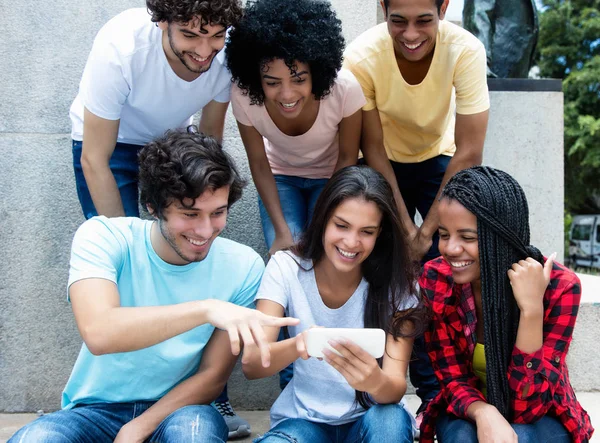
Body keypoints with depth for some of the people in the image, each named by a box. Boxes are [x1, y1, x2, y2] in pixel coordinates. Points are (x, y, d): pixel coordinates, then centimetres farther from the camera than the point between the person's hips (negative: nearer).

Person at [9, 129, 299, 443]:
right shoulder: (103, 238, -14)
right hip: (96, 411, 1)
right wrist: (206, 309, -42)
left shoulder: (243, 267, -11)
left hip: (178, 409, 0)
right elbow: (98, 333, -32)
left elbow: (213, 376, -5)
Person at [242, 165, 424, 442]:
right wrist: (297, 345, -41)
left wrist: (376, 382, -45)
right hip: (302, 418, 0)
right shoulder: (286, 268, -11)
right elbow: (251, 365, -19)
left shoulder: (396, 284, -12)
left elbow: (397, 387, -20)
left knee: (392, 420, -33)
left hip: (369, 419, 0)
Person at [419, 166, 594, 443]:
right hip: (468, 414, 1)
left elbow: (527, 405, -26)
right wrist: (484, 413, -34)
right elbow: (454, 379, -12)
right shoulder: (435, 280, -18)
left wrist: (530, 308, -37)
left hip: (541, 418, 0)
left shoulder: (559, 286, -24)